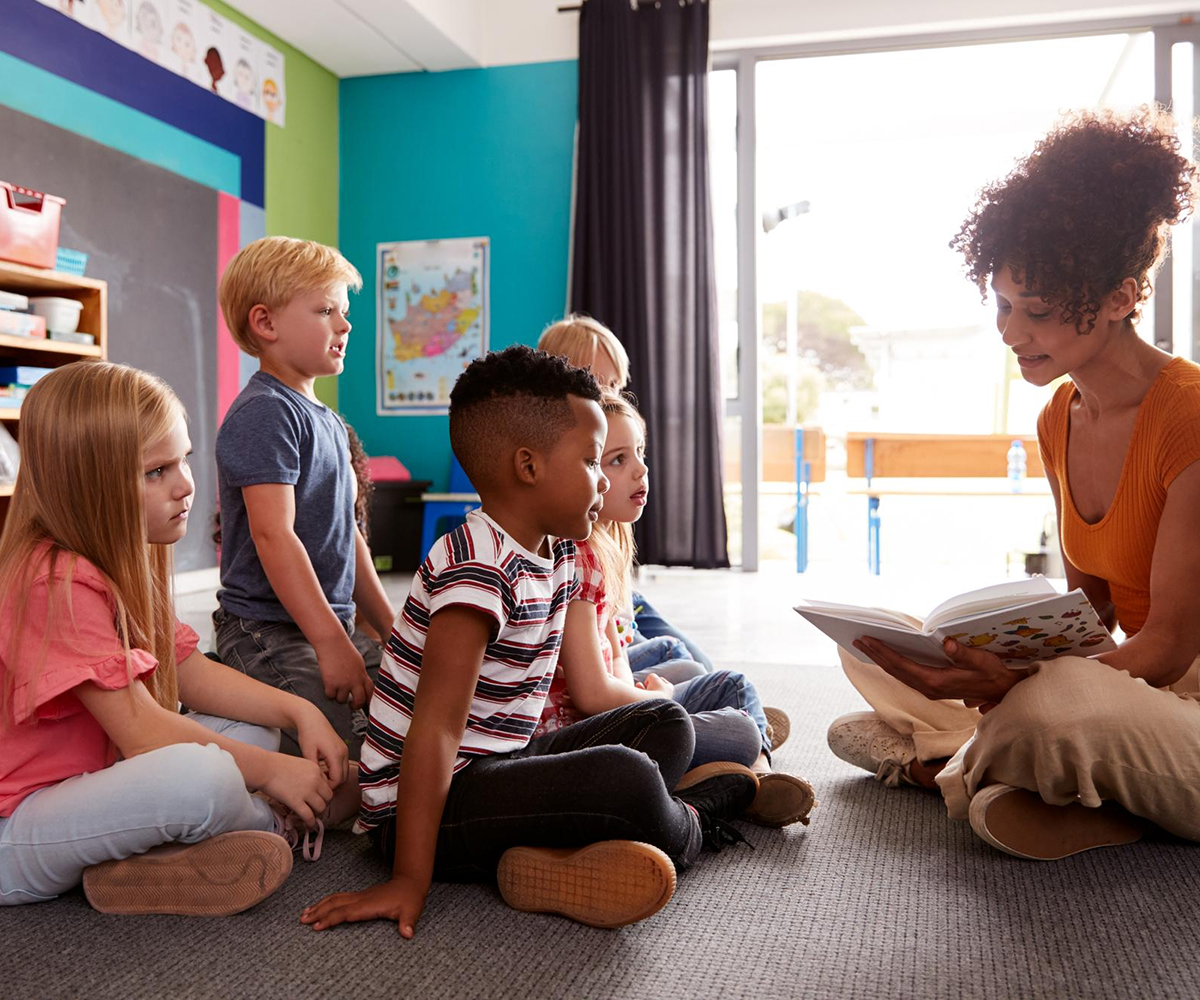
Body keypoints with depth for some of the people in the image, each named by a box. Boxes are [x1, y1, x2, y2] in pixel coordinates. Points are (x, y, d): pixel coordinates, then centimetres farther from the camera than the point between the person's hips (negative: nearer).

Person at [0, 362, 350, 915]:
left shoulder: (120, 562, 7)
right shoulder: (59, 582, -25)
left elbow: (192, 672, 7)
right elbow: (140, 730, -27)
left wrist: (300, 712, -6)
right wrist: (271, 772, -20)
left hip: (91, 777, 10)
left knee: (255, 731, 7)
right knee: (202, 775, -35)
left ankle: (135, 863, -10)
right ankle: (275, 824, -2)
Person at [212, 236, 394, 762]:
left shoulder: (328, 421, 17)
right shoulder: (263, 413, -12)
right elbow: (273, 535, -21)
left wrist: (391, 628, 19)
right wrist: (331, 643, -24)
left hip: (331, 625, 9)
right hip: (271, 633, -9)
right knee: (350, 762, -22)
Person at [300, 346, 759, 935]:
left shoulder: (557, 551, 6)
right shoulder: (477, 568, -23)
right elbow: (435, 728, -28)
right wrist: (409, 881, -28)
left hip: (501, 762, 10)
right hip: (436, 798, -10)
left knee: (667, 724, 16)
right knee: (625, 779, -30)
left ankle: (559, 849, -7)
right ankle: (692, 825, 5)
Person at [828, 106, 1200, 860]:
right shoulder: (1058, 421, 3)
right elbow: (1090, 602, 8)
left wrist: (1011, 682, -33)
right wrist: (991, 654, -10)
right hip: (1129, 681, 8)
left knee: (1053, 708, -40)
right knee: (872, 648, 2)